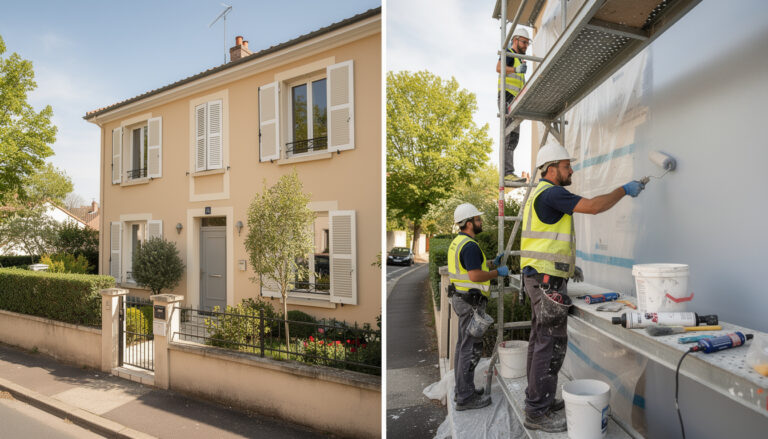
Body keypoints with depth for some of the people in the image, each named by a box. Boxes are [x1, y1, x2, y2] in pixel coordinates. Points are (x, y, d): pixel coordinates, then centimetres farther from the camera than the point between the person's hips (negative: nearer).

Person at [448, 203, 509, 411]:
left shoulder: (457, 242, 13)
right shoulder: (470, 245, -19)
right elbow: (476, 275, -25)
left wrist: (492, 263, 17)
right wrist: (498, 272, -10)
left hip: (460, 298, 11)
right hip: (471, 302, -11)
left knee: (464, 345, 17)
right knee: (471, 348, -3)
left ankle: (462, 389, 27)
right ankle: (465, 398, 5)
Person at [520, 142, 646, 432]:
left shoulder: (539, 194, 21)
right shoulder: (551, 193, -12)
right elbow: (594, 206, -17)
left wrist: (568, 266, 21)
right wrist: (624, 190, 0)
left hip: (538, 278, 11)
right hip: (548, 280, -11)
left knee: (540, 340, 16)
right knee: (552, 343, -6)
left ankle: (538, 400, 27)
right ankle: (537, 413, 2)